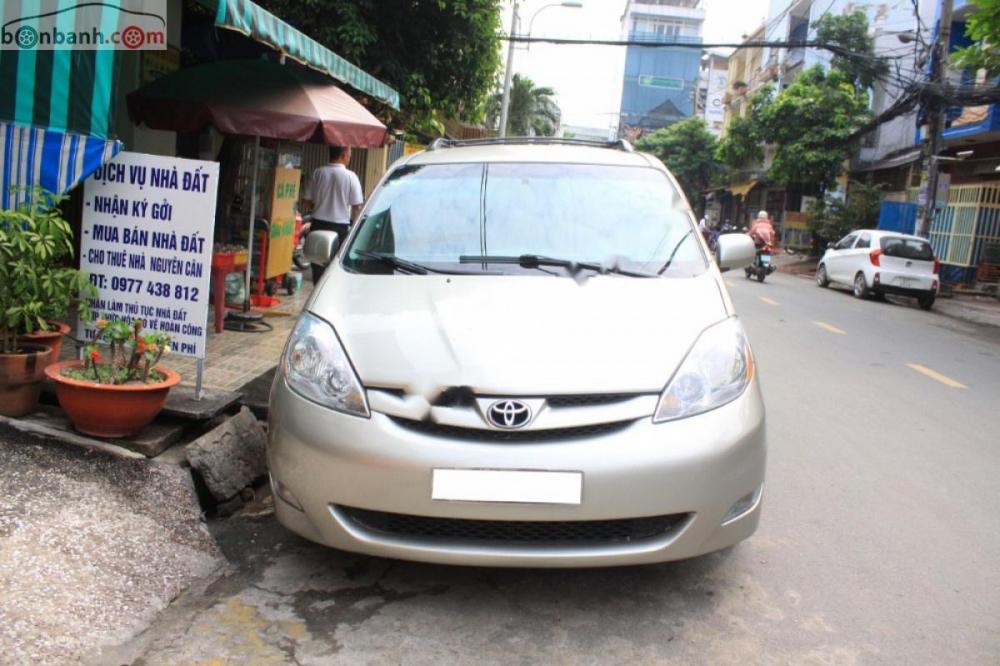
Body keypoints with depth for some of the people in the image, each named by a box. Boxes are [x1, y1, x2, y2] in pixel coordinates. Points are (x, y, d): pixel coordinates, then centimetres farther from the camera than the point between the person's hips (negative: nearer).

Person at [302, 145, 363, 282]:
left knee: (318, 266, 10)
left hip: (318, 224, 3)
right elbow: (357, 206, -8)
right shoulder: (350, 176, -8)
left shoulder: (318, 173, 0)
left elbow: (307, 200, 4)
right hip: (340, 227, -3)